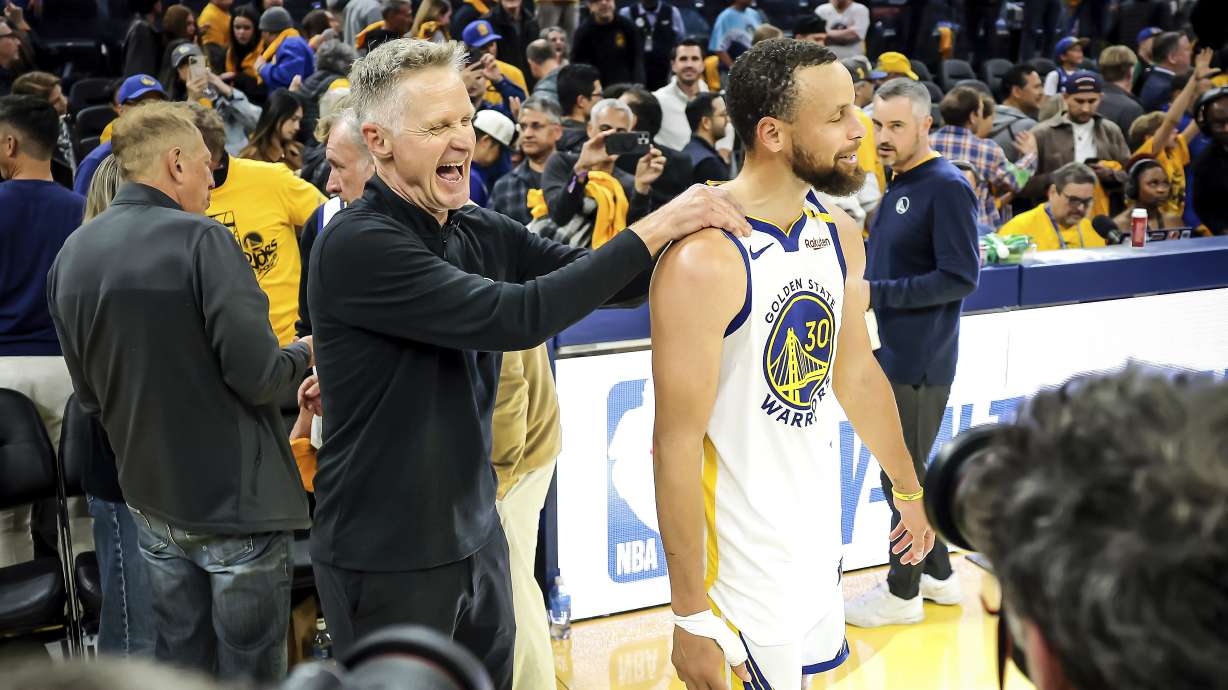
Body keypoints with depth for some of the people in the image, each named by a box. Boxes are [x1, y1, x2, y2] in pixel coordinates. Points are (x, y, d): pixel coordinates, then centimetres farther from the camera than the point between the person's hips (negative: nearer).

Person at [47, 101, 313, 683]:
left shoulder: (72, 254, 3)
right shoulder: (200, 240, -18)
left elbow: (89, 393, 10)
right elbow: (256, 375, -21)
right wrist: (302, 355, 0)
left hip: (151, 499, 7)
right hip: (236, 498, -7)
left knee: (179, 656, 17)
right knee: (251, 667, 4)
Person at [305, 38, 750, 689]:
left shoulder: (479, 231, 2)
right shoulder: (357, 245, -20)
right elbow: (516, 317, -27)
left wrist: (699, 232, -15)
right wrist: (654, 228, -26)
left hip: (475, 537, 7)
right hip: (386, 558, -7)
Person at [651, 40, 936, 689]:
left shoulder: (840, 235, 3)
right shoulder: (705, 258, -22)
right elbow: (677, 443, -22)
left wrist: (911, 489, 25)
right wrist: (692, 616, -21)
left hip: (821, 540, 8)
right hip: (741, 565, -8)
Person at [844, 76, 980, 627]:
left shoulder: (946, 188, -15)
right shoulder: (896, 186, 11)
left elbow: (959, 277, -19)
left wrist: (877, 293, -20)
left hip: (919, 363, -9)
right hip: (891, 355, 9)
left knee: (904, 478, 1)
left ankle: (902, 593, 14)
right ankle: (937, 574, 31)